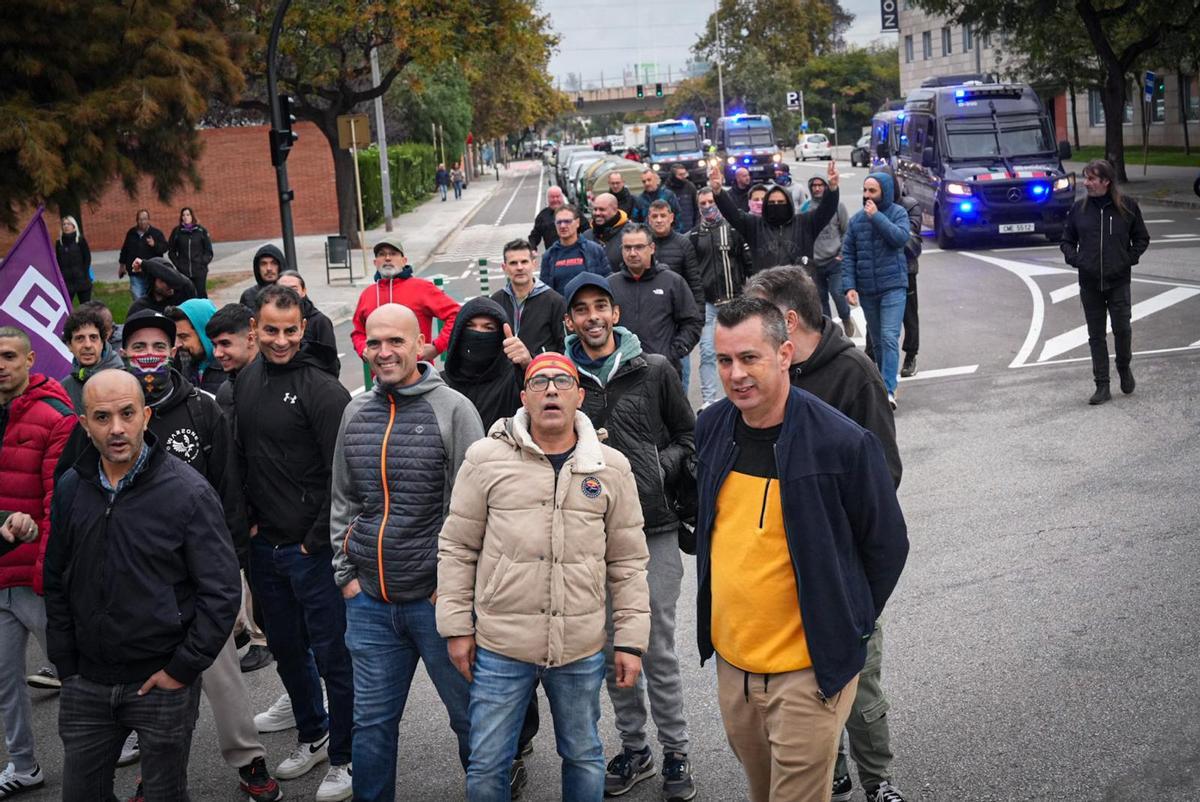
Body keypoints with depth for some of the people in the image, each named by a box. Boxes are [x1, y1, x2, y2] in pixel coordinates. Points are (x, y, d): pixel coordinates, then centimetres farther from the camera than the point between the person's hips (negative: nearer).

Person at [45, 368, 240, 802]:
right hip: (85, 685, 4)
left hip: (163, 684, -4)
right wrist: (66, 666, 6)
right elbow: (56, 584, 10)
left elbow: (222, 592, -12)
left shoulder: (188, 492, -12)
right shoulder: (71, 489, 1)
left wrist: (182, 670, -12)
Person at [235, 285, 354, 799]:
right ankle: (312, 737, 38)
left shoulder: (322, 388, -15)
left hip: (312, 548, -7)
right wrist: (248, 520, 8)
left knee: (331, 654, 2)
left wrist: (317, 540, -14)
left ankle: (344, 758, 17)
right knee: (285, 649, 19)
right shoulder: (247, 381, 6)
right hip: (263, 545, 7)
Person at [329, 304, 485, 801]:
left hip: (437, 598, -4)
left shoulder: (453, 410, -7)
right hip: (368, 602, 4)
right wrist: (346, 573, 8)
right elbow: (343, 502, 16)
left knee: (470, 714, 9)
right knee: (372, 722, 12)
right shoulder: (355, 413, 8)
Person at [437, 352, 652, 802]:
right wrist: (456, 626, 0)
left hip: (582, 650, 1)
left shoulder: (611, 468, 2)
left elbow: (628, 563, 5)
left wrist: (631, 640, 3)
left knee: (584, 758, 16)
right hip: (499, 647, -1)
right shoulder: (486, 459, -3)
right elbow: (457, 549, 2)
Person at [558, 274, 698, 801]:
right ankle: (633, 747, 26)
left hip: (653, 528, -2)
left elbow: (688, 437, 7)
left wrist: (660, 469, -9)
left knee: (658, 645, 2)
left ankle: (675, 751, 17)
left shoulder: (654, 371, 1)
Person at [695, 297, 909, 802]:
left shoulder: (842, 442, -17)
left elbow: (887, 546, -5)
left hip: (809, 669, -6)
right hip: (730, 660, 6)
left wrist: (846, 624, 2)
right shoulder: (711, 429, 0)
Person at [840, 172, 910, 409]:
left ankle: (888, 390, -20)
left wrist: (876, 217, -16)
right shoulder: (856, 219, 7)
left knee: (889, 338, -15)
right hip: (866, 290, 4)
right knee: (877, 340, 14)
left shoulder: (898, 213, -1)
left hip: (893, 287, -4)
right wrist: (849, 286, -5)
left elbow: (901, 237, -20)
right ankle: (885, 380, 28)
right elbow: (847, 255, 5)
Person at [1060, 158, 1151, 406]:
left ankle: (1124, 367, 26)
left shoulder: (1127, 206, -1)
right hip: (1089, 283, 2)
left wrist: (1129, 258, -5)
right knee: (1096, 335, 5)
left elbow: (1142, 238, 8)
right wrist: (1074, 259, -4)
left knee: (1122, 328, -5)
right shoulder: (1079, 208, 3)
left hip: (1118, 281, -2)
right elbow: (1067, 241, 13)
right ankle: (1102, 387, 11)